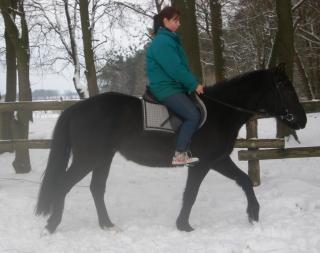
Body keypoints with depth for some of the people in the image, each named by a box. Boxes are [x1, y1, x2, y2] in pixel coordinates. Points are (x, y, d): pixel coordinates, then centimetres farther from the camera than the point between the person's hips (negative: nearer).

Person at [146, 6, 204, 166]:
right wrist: (194, 84, -16)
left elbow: (183, 66, 17)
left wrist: (194, 83, 6)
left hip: (175, 87, 10)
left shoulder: (171, 40, 17)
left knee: (196, 113, 7)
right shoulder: (162, 42, -15)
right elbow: (175, 69, -21)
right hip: (165, 88, -10)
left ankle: (185, 151, 9)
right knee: (193, 115, -19)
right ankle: (179, 155, -14)